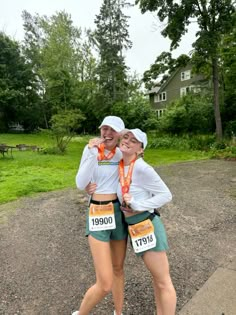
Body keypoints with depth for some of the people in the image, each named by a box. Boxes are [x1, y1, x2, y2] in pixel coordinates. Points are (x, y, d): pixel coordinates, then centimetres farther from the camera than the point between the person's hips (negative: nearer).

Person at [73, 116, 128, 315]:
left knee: (118, 269, 21)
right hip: (98, 214, -4)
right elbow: (81, 184, -15)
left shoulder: (122, 153, 1)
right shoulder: (92, 149, -7)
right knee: (105, 284, -4)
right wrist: (92, 154, -23)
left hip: (120, 212, 4)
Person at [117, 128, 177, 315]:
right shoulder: (119, 165, 1)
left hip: (147, 227, -8)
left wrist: (138, 205, -20)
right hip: (135, 228, 8)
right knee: (156, 278, 25)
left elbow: (166, 195, -14)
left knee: (163, 282, 11)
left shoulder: (142, 168, -20)